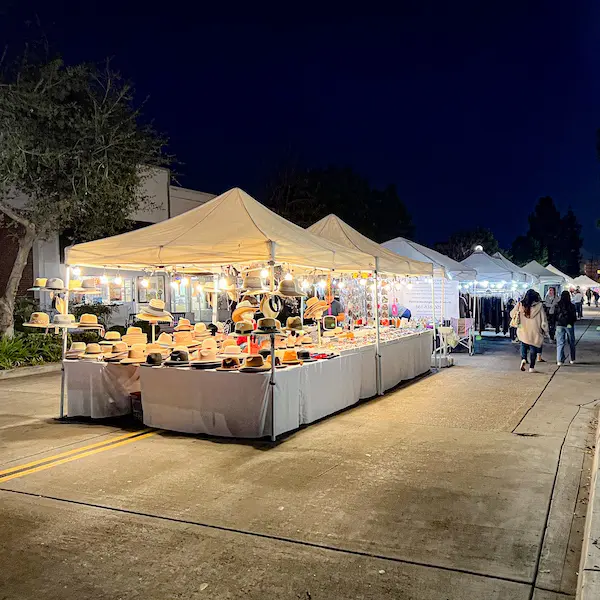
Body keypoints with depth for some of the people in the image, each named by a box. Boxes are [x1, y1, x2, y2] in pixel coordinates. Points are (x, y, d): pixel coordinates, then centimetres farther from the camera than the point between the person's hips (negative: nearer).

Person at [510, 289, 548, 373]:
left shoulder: (520, 305, -5)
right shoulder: (539, 306, -8)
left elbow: (512, 314, 4)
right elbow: (543, 319, -4)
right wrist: (545, 331, 5)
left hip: (523, 330, 1)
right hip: (535, 331, -1)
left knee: (524, 345, 20)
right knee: (533, 348, 7)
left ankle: (523, 359, -5)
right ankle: (531, 367, 9)